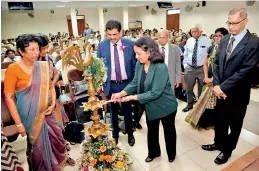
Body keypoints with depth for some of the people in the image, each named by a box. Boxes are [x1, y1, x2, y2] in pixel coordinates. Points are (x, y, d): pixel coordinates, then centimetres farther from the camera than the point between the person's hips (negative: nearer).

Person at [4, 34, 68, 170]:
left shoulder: (42, 66, 0)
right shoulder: (13, 69, -13)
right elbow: (9, 98, -12)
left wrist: (53, 103, -3)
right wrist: (18, 123, -12)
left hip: (46, 112, 5)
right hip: (30, 116, -4)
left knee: (56, 139, 15)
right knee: (39, 145, 9)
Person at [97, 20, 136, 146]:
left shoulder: (130, 44, -6)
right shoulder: (102, 45, -4)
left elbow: (135, 64, 1)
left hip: (127, 83, 0)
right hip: (111, 85, 1)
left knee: (127, 110, 17)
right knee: (113, 111, 17)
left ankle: (130, 134, 39)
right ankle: (115, 134, 40)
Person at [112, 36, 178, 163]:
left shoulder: (160, 68, -31)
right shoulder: (139, 64, -9)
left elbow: (155, 93, -32)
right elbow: (135, 83, -4)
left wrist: (133, 97, -29)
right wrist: (121, 93, -19)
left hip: (165, 107, -6)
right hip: (150, 106, 6)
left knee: (169, 130, 20)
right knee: (151, 131, 24)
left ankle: (171, 154, 48)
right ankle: (154, 152, 51)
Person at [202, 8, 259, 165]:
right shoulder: (225, 40, 4)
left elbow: (245, 71, -21)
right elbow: (216, 63, 4)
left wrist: (223, 87, -19)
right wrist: (216, 85, -8)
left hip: (237, 93, -5)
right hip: (221, 90, 5)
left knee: (234, 124, 16)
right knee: (220, 121, 20)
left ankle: (227, 150, 37)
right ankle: (219, 143, 43)